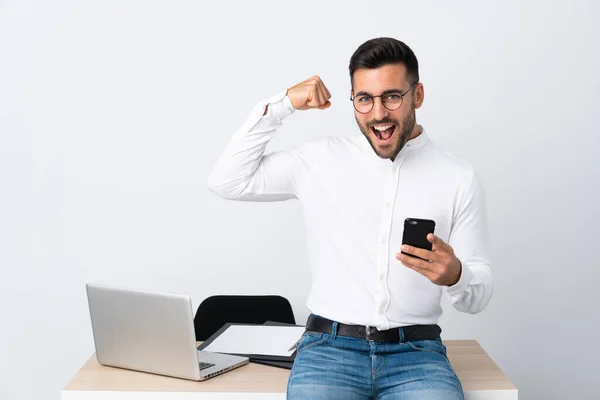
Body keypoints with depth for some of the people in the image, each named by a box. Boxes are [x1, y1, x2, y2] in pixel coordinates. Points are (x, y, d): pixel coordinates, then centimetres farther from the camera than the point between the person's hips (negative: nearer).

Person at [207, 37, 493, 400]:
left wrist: (454, 275, -19)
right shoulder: (320, 160, 5)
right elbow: (228, 181, 3)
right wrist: (281, 104, -1)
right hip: (329, 348, 0)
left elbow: (478, 297, 6)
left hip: (416, 353, 1)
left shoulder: (460, 179, 3)